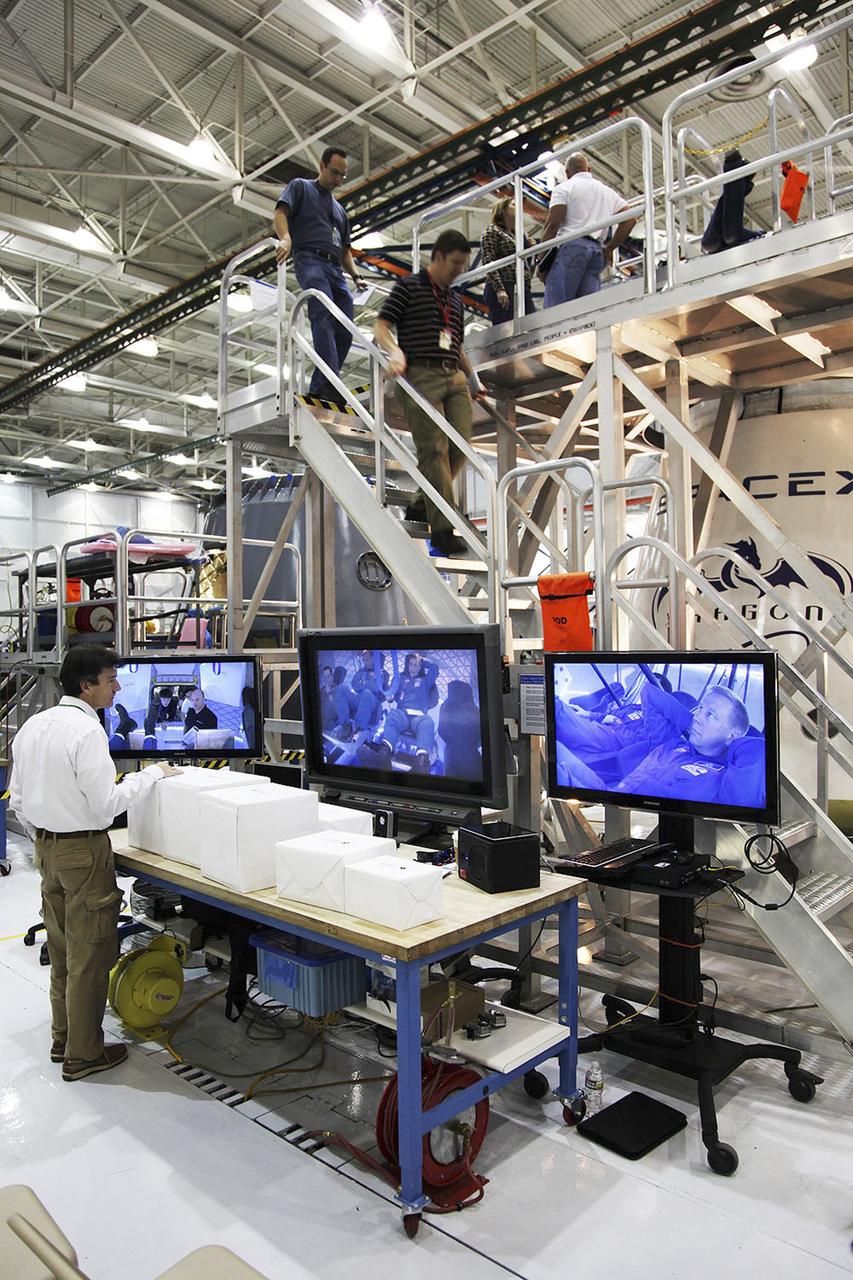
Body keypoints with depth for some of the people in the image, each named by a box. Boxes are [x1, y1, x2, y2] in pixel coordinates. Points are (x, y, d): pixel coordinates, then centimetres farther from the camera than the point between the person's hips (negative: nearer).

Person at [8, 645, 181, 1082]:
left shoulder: (32, 726, 5)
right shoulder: (86, 730, -21)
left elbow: (18, 800, 11)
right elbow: (106, 803, -22)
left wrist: (44, 841, 21)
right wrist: (152, 774, -12)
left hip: (47, 847, 9)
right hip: (83, 850, -9)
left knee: (61, 948, 20)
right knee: (88, 956, 4)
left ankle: (63, 1038, 34)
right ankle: (82, 1054, 16)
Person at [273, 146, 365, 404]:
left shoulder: (339, 209, 35)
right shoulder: (300, 186, 18)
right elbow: (280, 213, 1)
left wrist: (355, 274, 12)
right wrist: (285, 238, -21)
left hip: (336, 270, 7)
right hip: (310, 260, -7)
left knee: (344, 332, -8)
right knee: (324, 317, -29)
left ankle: (318, 391, -5)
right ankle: (331, 382, -43)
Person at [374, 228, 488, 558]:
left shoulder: (455, 299, 25)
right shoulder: (409, 286, 6)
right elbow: (381, 326, -1)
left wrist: (474, 379, 21)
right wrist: (395, 352, -19)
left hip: (454, 376, 7)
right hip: (420, 375, -7)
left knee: (460, 446, -6)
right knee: (434, 449, -14)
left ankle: (420, 505, 13)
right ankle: (442, 529, -16)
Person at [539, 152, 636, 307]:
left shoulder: (563, 188, 8)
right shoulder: (608, 191, 26)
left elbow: (552, 223, -3)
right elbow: (630, 219, 18)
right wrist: (609, 248, 19)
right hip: (597, 250, 6)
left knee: (555, 306, -15)